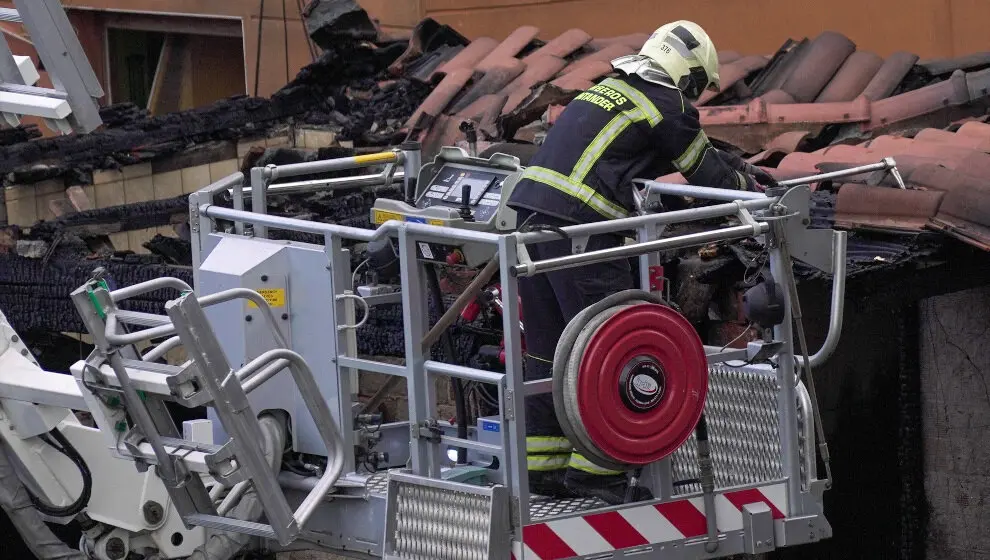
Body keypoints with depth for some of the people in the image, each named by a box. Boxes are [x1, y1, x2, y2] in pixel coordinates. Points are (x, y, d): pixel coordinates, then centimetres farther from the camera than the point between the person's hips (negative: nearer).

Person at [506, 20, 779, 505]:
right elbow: (707, 172, 9)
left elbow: (696, 149, 38)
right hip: (577, 224, -9)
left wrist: (744, 169, 44)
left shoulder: (611, 89, 26)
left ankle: (543, 464, 17)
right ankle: (595, 467, -3)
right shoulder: (666, 106, 0)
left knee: (546, 349, 13)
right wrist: (751, 186, 28)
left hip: (529, 207, 9)